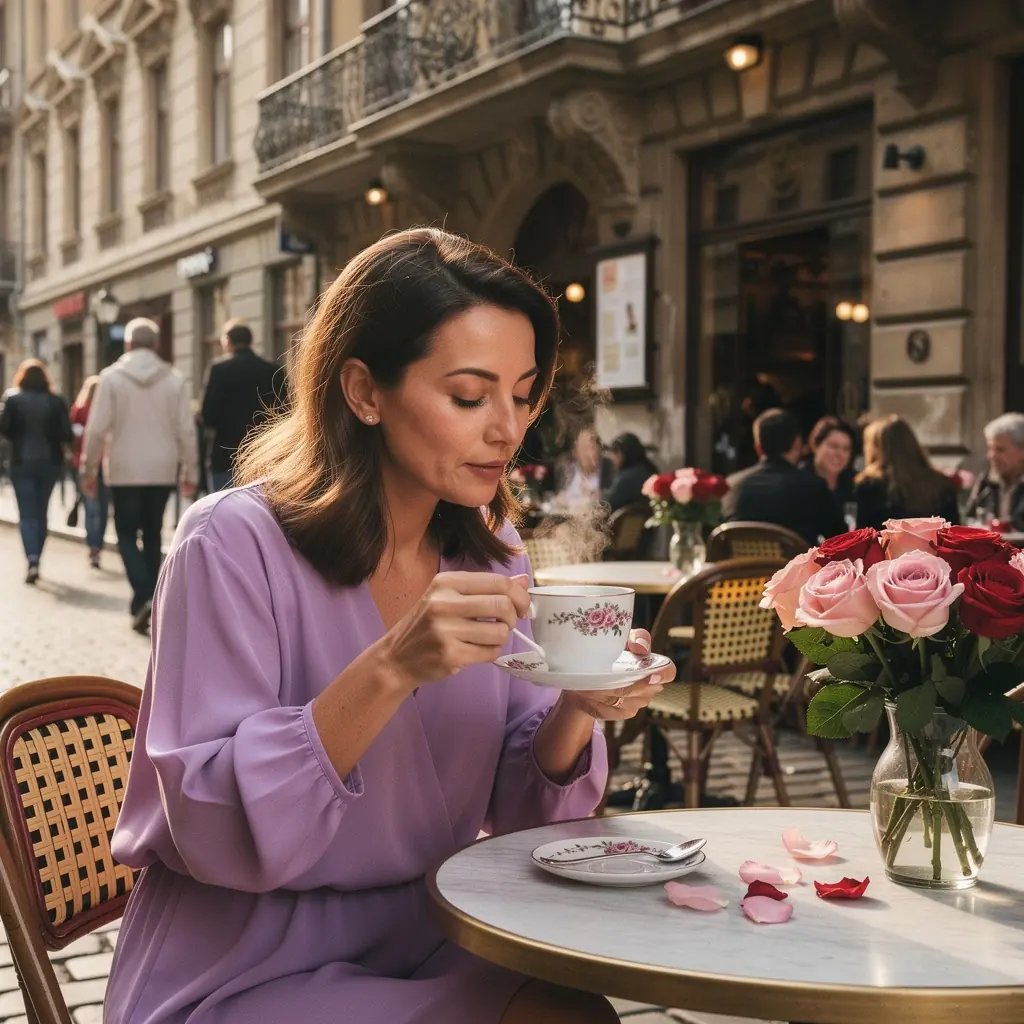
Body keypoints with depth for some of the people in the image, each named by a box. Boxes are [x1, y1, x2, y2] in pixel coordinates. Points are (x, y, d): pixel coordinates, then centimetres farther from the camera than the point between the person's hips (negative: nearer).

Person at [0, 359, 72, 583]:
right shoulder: (56, 402, -3)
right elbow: (66, 434, -7)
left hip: (22, 462, -2)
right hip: (49, 462, 2)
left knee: (27, 514, 1)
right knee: (41, 512, 15)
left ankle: (32, 560, -17)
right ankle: (36, 561, 19)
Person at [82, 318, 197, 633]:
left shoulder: (112, 377, -6)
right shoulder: (174, 379, -2)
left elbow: (97, 428, -8)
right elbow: (186, 430, -2)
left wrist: (90, 469, 2)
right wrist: (189, 472, 6)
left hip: (124, 470, -2)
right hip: (162, 470, 2)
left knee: (127, 536, 5)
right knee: (152, 535, 15)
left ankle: (144, 598, -14)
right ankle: (146, 600, 18)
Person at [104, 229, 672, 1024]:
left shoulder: (491, 550, 1)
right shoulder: (237, 541, -18)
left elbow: (514, 804, 2)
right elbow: (213, 828, -24)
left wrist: (577, 711, -19)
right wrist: (389, 671, -36)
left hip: (424, 952, 6)